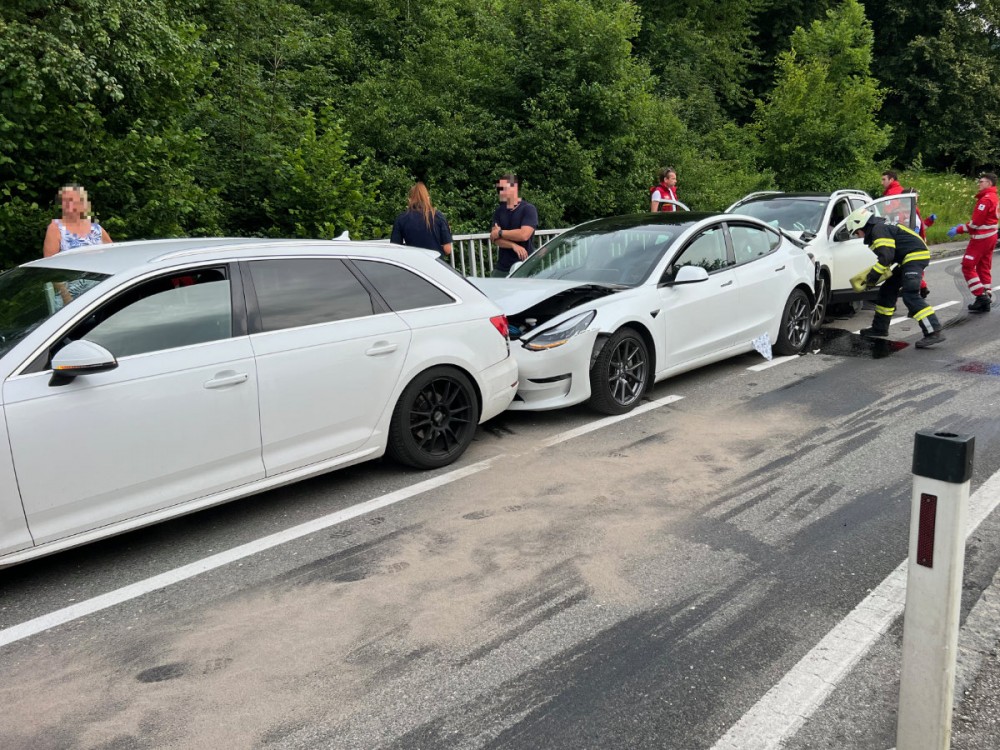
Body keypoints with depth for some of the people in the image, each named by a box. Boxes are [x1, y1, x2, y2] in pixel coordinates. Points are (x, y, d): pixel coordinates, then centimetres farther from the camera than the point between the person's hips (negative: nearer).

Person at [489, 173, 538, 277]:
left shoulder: (528, 209, -4)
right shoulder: (499, 211, 12)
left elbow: (524, 234, -18)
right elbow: (494, 239, 2)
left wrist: (500, 233, -7)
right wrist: (514, 245, -15)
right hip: (501, 269, 5)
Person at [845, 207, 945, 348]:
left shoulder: (879, 230, -12)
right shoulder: (882, 228, 21)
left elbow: (886, 257, -21)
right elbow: (886, 257, 24)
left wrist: (872, 277, -13)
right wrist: (873, 275, 15)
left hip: (915, 256, -11)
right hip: (909, 259, 11)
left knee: (910, 295, -20)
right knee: (887, 290, 15)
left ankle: (934, 332, -26)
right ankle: (879, 328, 23)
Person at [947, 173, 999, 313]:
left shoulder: (986, 199, -17)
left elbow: (976, 223, -20)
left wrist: (958, 230, -12)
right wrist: (963, 227, 7)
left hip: (981, 238, -10)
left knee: (968, 267, -5)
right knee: (984, 268, 12)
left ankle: (981, 296, -8)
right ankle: (987, 298, 15)